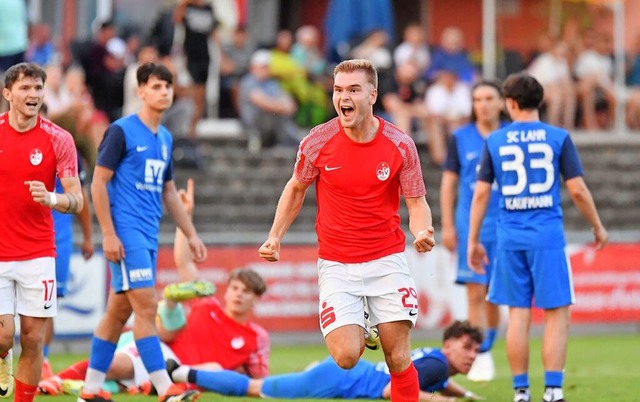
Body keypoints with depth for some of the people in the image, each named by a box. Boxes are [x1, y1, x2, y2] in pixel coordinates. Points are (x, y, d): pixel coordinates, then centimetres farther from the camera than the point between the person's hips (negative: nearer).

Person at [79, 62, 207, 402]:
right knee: (146, 306, -13)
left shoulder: (165, 138, 16)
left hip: (149, 235, 8)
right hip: (126, 231, -8)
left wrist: (191, 234, 20)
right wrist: (108, 234, -15)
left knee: (119, 311, 9)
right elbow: (99, 183, -9)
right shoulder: (121, 131, -6)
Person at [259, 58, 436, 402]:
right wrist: (275, 238, 0)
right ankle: (356, 332, 22)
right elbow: (296, 189, 10)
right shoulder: (317, 142, -7)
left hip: (387, 260, 0)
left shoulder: (400, 146, -8)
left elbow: (417, 203, -1)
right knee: (346, 356, -14)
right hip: (336, 265, 0)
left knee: (399, 360, -4)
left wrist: (422, 232, -23)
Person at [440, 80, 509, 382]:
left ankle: (486, 348, 19)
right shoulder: (460, 138, 5)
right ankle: (481, 357, -7)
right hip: (470, 224, -1)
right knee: (475, 292, -8)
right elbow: (449, 181, 8)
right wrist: (447, 226, 3)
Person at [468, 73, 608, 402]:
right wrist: (598, 227, 11)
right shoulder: (558, 138, -1)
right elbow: (577, 190, -3)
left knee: (518, 314, 8)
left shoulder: (494, 141, 4)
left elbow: (481, 193, 4)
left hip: (510, 236, 2)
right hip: (547, 235, -2)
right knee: (557, 313, 3)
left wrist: (473, 241, 12)